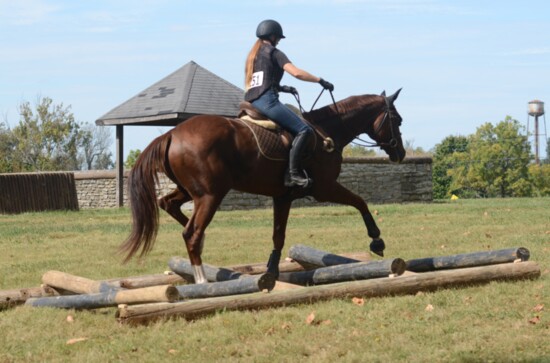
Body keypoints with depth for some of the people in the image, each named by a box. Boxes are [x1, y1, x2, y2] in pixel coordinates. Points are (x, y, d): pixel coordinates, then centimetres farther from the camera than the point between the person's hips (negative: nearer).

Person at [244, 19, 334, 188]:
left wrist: (279, 87, 27)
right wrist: (320, 80, -2)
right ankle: (293, 173, -25)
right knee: (304, 130, -13)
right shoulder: (273, 52, 0)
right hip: (267, 101, -9)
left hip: (251, 102, 9)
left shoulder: (253, 54, 24)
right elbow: (296, 72, -12)